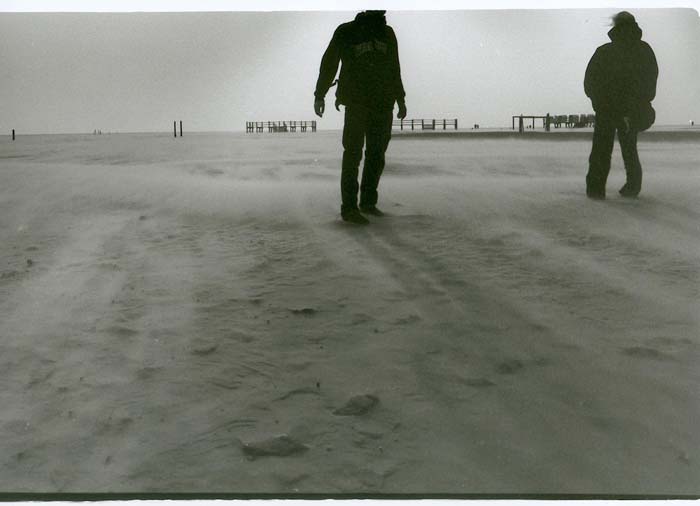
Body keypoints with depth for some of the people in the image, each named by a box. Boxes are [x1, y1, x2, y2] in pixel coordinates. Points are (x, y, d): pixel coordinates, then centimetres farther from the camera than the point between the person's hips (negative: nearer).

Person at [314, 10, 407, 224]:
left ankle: (368, 202, 18)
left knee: (376, 155, 6)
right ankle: (349, 208, -11)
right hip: (356, 104, -5)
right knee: (353, 154, -11)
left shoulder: (387, 34, 14)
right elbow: (329, 63, 5)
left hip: (382, 105, 5)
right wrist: (319, 95, 0)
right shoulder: (346, 32, 1)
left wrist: (400, 100, 20)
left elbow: (394, 69, 21)